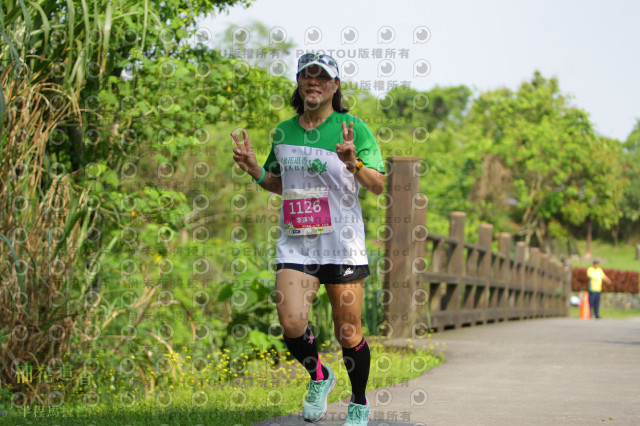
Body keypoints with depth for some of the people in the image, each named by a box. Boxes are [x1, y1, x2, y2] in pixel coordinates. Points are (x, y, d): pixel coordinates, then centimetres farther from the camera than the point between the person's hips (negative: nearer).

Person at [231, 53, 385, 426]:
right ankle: (319, 377, 20)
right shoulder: (283, 132, 10)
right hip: (295, 243, 3)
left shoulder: (353, 129, -3)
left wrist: (354, 163, -26)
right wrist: (253, 168, 4)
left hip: (343, 245, -3)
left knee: (348, 332, 1)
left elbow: (378, 185, -7)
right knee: (291, 323, -12)